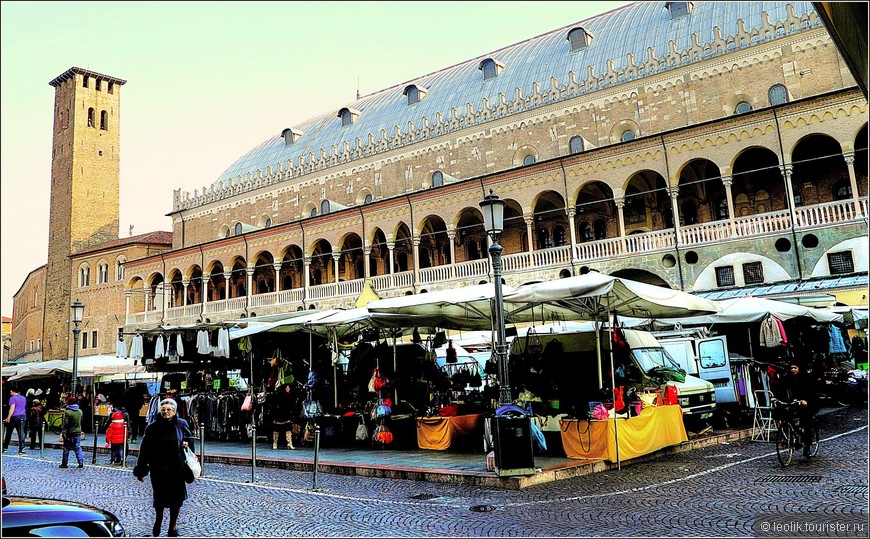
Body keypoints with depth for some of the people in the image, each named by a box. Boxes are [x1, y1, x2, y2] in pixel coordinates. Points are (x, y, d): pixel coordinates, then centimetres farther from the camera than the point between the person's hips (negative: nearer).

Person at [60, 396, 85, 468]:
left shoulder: (67, 412, -13)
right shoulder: (80, 412, 4)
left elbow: (64, 424, -14)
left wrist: (63, 433, -11)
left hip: (69, 433, -4)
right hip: (78, 433, 4)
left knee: (66, 449, 7)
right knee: (78, 448, 8)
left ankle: (64, 464, 14)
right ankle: (81, 462, -1)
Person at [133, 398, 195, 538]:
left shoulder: (182, 425, 1)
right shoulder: (153, 427, -4)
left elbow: (190, 438, 17)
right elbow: (144, 450, -2)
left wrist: (187, 444, -7)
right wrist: (140, 470, -2)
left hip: (177, 468, 1)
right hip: (158, 468, -1)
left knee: (176, 499, 6)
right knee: (159, 497, 5)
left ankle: (173, 526, 24)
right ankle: (158, 519, 35)